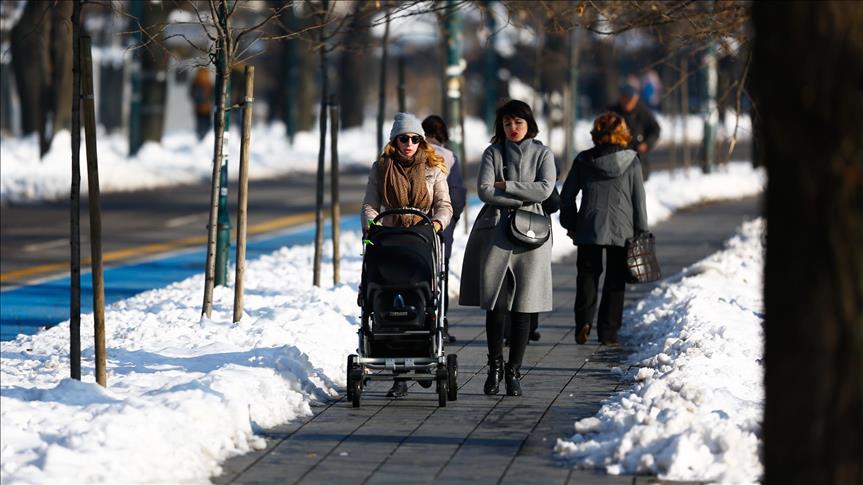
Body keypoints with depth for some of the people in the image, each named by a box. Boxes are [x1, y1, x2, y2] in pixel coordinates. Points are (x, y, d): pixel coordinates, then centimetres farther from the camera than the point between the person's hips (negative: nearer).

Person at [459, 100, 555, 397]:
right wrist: (521, 199, -7)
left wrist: (505, 186, -5)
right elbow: (484, 191, -3)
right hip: (495, 230, 0)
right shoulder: (493, 152, 10)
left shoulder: (542, 154, 10)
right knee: (494, 304, -4)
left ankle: (513, 372, 2)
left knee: (523, 306, -3)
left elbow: (544, 189, -6)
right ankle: (495, 367, 10)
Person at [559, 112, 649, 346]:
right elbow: (639, 199, -2)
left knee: (587, 274, 10)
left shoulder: (583, 160, 0)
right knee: (615, 281, 8)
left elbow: (566, 195, 4)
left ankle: (583, 320, -10)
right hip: (621, 230, -1)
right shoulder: (631, 160, -4)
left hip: (588, 229, 1)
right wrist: (641, 232, 5)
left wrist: (570, 223, 17)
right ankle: (608, 331, 6)